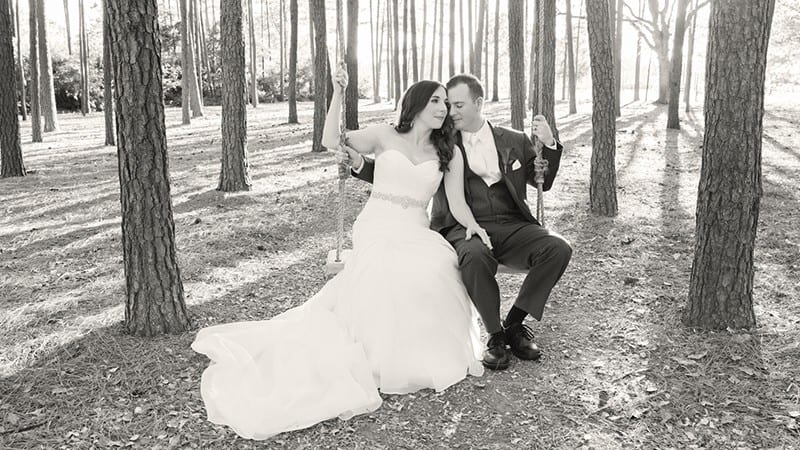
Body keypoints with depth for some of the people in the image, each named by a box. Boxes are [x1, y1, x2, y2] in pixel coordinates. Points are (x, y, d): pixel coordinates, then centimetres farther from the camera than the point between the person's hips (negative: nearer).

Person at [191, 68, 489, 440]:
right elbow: (332, 144, 0)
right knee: (385, 274, -33)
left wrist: (473, 226, -11)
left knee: (437, 270, -29)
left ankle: (438, 351, -8)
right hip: (377, 227, -2)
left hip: (416, 232, 2)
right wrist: (337, 95, -4)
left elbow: (457, 203, 8)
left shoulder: (450, 154, 13)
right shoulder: (385, 136, 8)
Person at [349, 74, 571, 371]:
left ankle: (514, 324, -6)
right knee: (474, 256, -38)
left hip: (512, 226, 3)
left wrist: (549, 145, 5)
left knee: (559, 249, -25)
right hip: (464, 229, -2)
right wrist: (360, 164, -2)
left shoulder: (514, 141, 16)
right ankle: (495, 335, -14)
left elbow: (543, 183, 22)